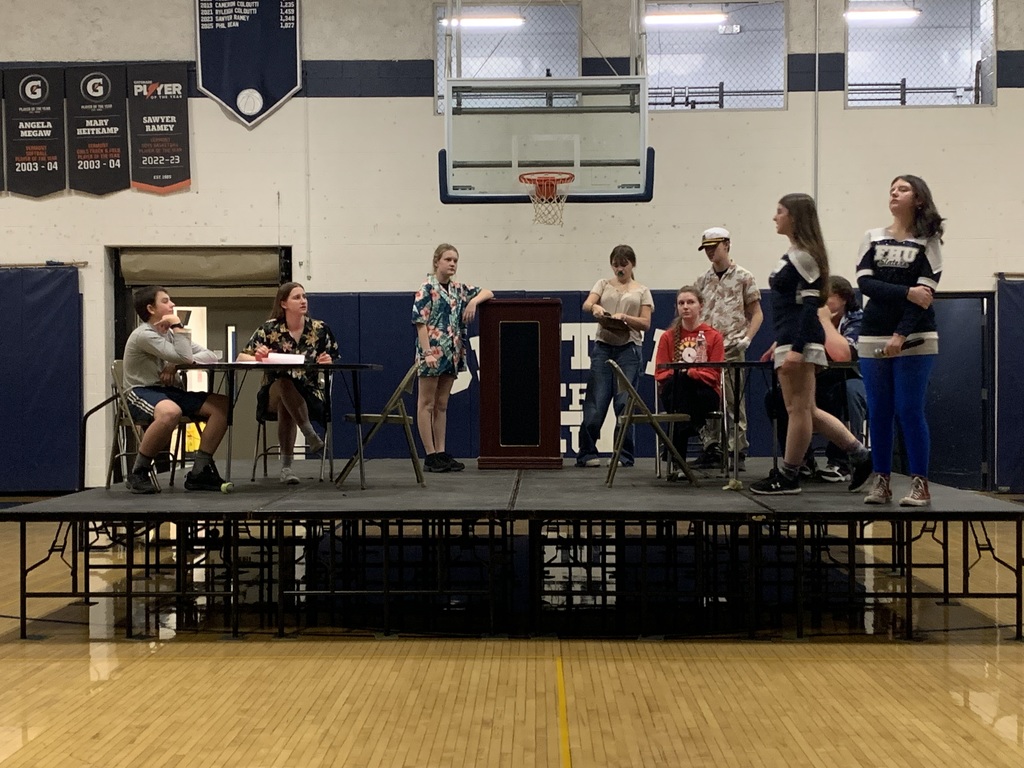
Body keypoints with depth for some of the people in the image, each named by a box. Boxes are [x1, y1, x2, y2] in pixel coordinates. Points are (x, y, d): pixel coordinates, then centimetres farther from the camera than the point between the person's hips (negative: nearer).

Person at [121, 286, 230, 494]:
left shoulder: (170, 333, 14)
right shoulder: (144, 335, -11)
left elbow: (211, 356, 4)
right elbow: (184, 357, -22)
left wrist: (176, 365, -11)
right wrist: (178, 326, -12)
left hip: (169, 391, 8)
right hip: (142, 392, -8)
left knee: (222, 405, -12)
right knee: (170, 412, -42)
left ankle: (198, 472, -7)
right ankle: (138, 473, -23)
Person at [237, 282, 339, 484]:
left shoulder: (319, 329, 1)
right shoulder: (270, 329, -3)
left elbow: (333, 362, 8)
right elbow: (241, 357, -4)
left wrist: (327, 362, -16)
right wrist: (257, 358, -27)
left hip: (309, 394, 0)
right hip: (274, 392, 0)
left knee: (286, 406, -35)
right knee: (284, 384, -38)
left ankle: (286, 465, -31)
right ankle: (311, 435, -34)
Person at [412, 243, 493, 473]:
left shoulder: (458, 289, 12)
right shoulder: (427, 288, -6)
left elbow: (488, 293, 19)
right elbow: (420, 322, -11)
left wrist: (473, 301, -3)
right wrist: (428, 353, -19)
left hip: (452, 353, 7)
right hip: (433, 352, -7)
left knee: (442, 405, 10)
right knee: (427, 404, 0)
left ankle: (441, 452, 13)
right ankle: (430, 455, 1)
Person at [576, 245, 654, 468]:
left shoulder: (642, 291, 12)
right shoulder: (603, 284, 14)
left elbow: (645, 323, 3)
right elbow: (586, 304, -3)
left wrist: (624, 317, -15)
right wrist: (595, 307, -26)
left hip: (629, 348, 0)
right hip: (603, 346, 0)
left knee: (625, 403, -3)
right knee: (595, 402, -3)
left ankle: (625, 455, 5)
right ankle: (587, 453, 4)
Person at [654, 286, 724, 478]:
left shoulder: (713, 336, 8)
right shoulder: (668, 336, 13)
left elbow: (713, 374, -1)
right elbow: (660, 373, 7)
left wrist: (689, 373, -19)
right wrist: (676, 375, -16)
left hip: (705, 393, -2)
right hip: (674, 392, 2)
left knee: (683, 380, -35)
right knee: (676, 380, -36)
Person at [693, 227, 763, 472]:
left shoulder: (743, 277, 3)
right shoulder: (702, 281, 16)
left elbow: (756, 314, 4)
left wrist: (747, 338, -9)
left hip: (731, 350, -5)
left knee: (734, 402, -4)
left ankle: (738, 451, 1)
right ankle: (712, 449, 10)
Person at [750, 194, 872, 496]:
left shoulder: (805, 256, -12)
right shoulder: (793, 255, 17)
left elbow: (810, 305, -18)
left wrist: (797, 348, -23)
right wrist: (780, 342, 24)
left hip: (800, 340, -10)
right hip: (790, 339, 10)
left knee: (799, 409, -2)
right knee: (806, 410, 12)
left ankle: (788, 476, 4)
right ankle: (859, 454, 16)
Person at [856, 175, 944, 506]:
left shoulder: (928, 241, 2)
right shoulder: (872, 238, 10)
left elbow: (924, 294, -7)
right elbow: (865, 283, -3)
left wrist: (901, 335, -16)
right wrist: (907, 292, -16)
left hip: (913, 339, -3)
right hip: (873, 338, 3)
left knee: (910, 410, -5)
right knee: (878, 412, 4)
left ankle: (920, 484, 1)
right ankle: (882, 482, 11)